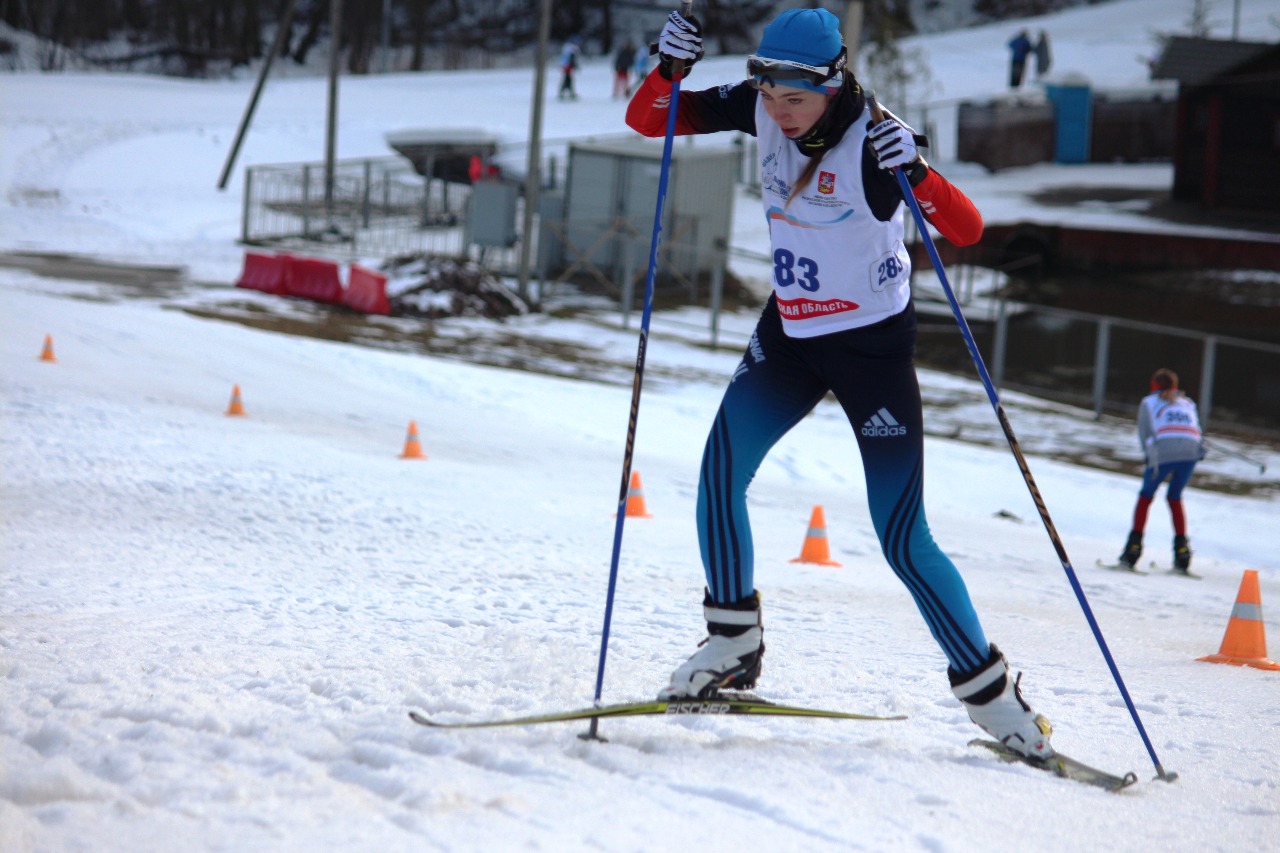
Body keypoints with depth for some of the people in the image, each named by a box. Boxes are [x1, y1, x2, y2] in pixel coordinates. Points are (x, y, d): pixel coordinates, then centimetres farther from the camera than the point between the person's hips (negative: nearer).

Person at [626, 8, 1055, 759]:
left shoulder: (873, 139, -23)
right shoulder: (759, 109, -9)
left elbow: (967, 230, -30)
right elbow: (645, 120, -7)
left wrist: (915, 172, -47)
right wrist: (671, 68, -26)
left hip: (874, 343, -5)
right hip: (790, 333, 5)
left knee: (902, 539, -6)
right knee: (721, 466, -16)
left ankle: (988, 691, 8)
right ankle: (734, 645, 0)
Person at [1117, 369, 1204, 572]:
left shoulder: (1148, 402, 21)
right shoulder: (1188, 403, 32)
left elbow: (1145, 434, 10)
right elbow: (1196, 431, 18)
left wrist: (1150, 460, 9)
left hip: (1162, 452, -2)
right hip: (1191, 450, 3)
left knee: (1146, 496, 17)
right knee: (1175, 497, 23)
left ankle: (1135, 544, 8)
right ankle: (1181, 547, 12)